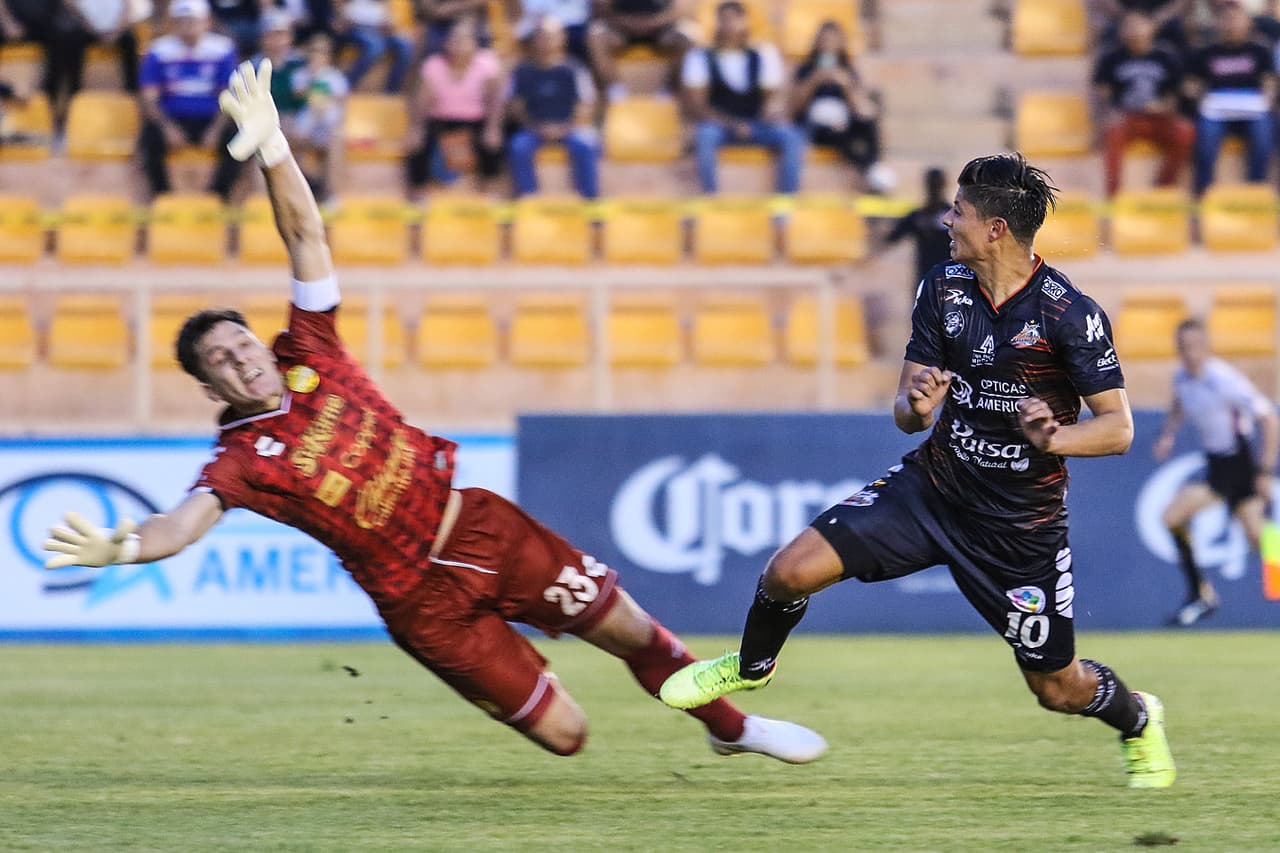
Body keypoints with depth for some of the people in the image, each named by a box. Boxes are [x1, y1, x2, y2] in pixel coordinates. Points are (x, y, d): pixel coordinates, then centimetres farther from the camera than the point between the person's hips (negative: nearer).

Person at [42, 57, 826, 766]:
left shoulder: (310, 353, -4)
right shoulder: (242, 459, -14)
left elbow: (306, 233, -10)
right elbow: (187, 521, -33)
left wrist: (270, 147, -25)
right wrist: (119, 547, -55)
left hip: (477, 526, 4)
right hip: (420, 596, -4)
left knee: (634, 633, 9)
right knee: (564, 735, -4)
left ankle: (732, 726, 34)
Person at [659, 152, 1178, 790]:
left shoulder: (1069, 313, -19)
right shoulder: (943, 287, -3)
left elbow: (1118, 427, -15)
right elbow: (906, 414, 2)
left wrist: (1053, 438, -34)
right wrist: (915, 407, -22)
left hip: (1022, 524, -4)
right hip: (932, 488, 4)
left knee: (1059, 689, 4)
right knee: (790, 571, -12)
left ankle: (1139, 722, 40)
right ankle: (751, 666, 21)